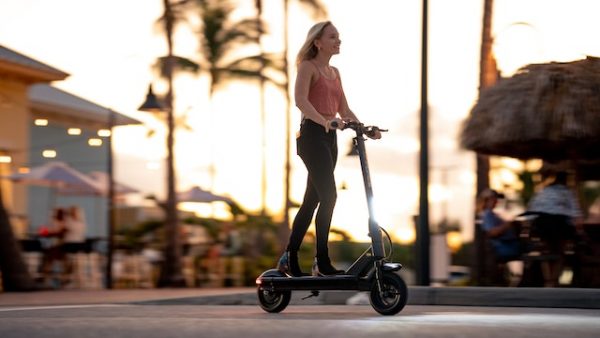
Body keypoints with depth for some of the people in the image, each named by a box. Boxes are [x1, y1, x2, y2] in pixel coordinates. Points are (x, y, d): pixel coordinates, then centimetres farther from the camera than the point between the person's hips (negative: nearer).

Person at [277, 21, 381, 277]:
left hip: (329, 138, 8)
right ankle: (322, 262, -13)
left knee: (312, 200, 8)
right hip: (312, 135, -8)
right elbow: (300, 100, -20)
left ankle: (289, 258, 14)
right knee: (328, 196, -16)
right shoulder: (308, 66, -3)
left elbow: (344, 110, 18)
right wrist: (324, 121, -35)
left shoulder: (335, 73, 20)